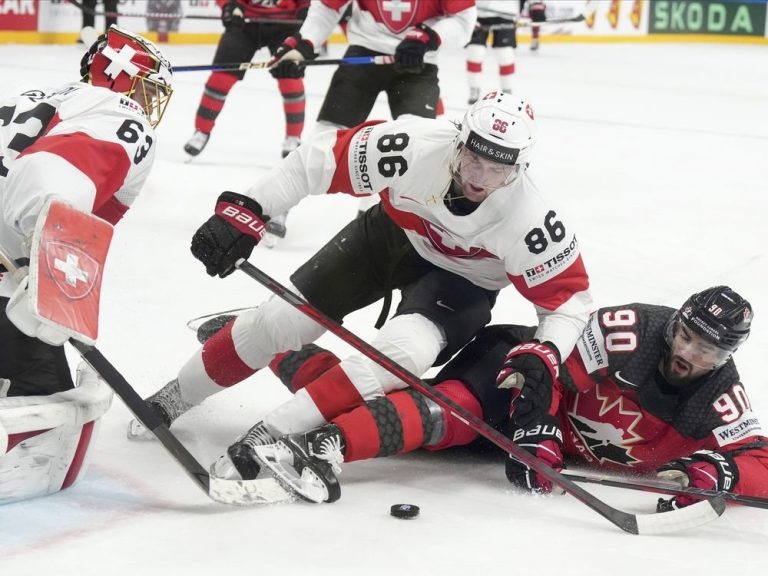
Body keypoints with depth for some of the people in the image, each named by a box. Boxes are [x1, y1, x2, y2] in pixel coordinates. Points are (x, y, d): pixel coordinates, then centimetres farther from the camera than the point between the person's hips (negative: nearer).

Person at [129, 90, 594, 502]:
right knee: (282, 320, -1)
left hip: (461, 280, -2)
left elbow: (570, 298, -21)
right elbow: (321, 159, -24)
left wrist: (542, 357, -38)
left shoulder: (528, 222, -34)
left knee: (404, 350, -30)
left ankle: (272, 434, -24)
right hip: (393, 234, 2)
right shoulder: (415, 148, -34)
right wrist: (244, 212, -27)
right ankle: (175, 399, 24)